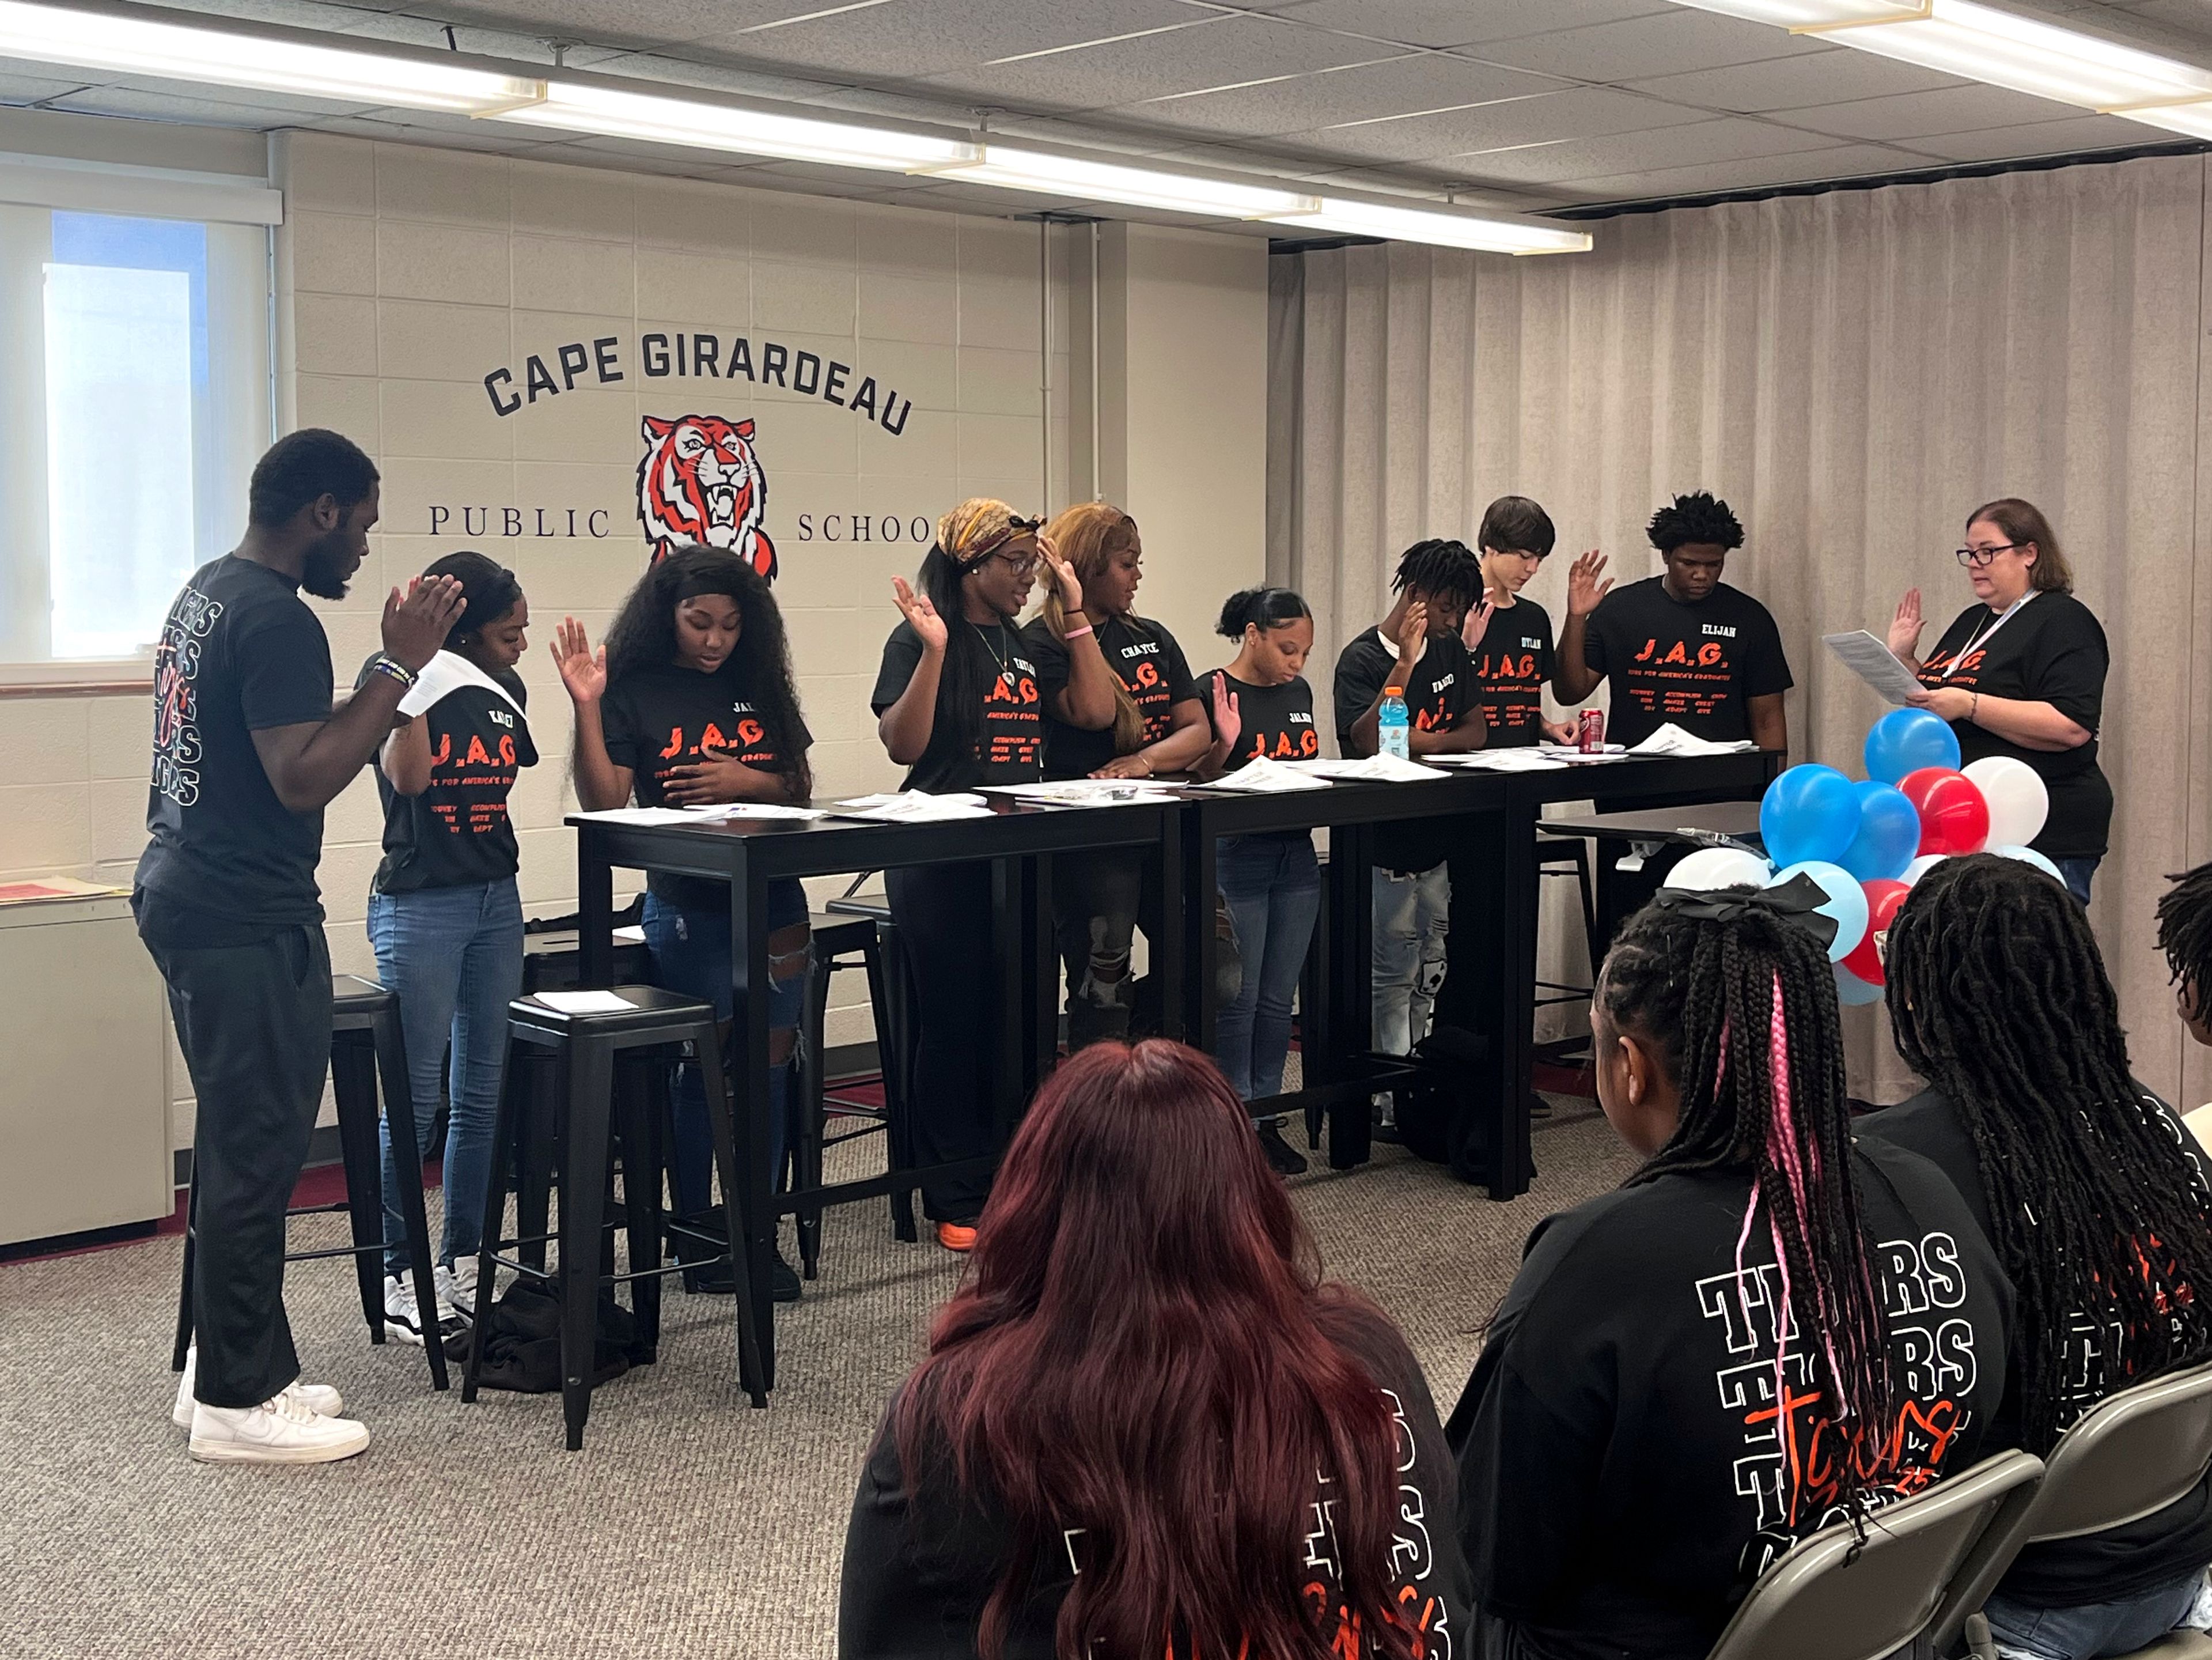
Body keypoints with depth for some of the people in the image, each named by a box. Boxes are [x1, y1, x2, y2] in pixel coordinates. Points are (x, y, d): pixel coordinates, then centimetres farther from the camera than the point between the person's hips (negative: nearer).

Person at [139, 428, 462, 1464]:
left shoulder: (206, 592, 14)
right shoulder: (276, 620, -18)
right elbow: (304, 780, -25)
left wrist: (392, 663, 18)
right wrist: (399, 666, -22)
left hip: (186, 895, 11)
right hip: (248, 921, -11)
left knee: (239, 1141, 16)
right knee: (256, 1152, -3)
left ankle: (225, 1366, 25)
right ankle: (238, 1402, 5)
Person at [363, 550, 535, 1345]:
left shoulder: (503, 691, 9)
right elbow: (408, 776, -21)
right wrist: (403, 670, -24)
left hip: (496, 898, 6)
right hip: (419, 905, -6)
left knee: (483, 1092, 10)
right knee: (414, 1099, -3)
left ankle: (465, 1262, 20)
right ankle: (395, 1277, 7)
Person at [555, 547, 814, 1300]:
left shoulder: (758, 683, 9)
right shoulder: (633, 691, -3)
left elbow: (800, 786, 11)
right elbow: (604, 803, -13)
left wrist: (749, 781, -8)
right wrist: (587, 707, -22)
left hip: (775, 900, 5)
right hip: (688, 907, -5)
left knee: (769, 1066, 7)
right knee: (702, 1069, 1)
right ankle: (696, 1241, 13)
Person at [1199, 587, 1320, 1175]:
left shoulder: (1299, 692, 11)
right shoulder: (1213, 693, -10)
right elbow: (1195, 779, -10)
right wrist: (1224, 743, -25)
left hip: (1295, 853, 7)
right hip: (1235, 855, -7)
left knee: (1278, 997, 11)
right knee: (1238, 997, -2)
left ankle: (1266, 1118, 19)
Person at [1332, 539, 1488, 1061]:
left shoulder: (1451, 650, 11)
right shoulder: (1362, 659, -10)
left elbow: (1476, 730, 10)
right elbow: (1365, 742, -23)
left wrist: (1428, 743, -10)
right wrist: (1405, 664, -27)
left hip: (1439, 838, 6)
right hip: (1387, 845, -6)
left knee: (1430, 976, 11)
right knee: (1394, 977, -3)